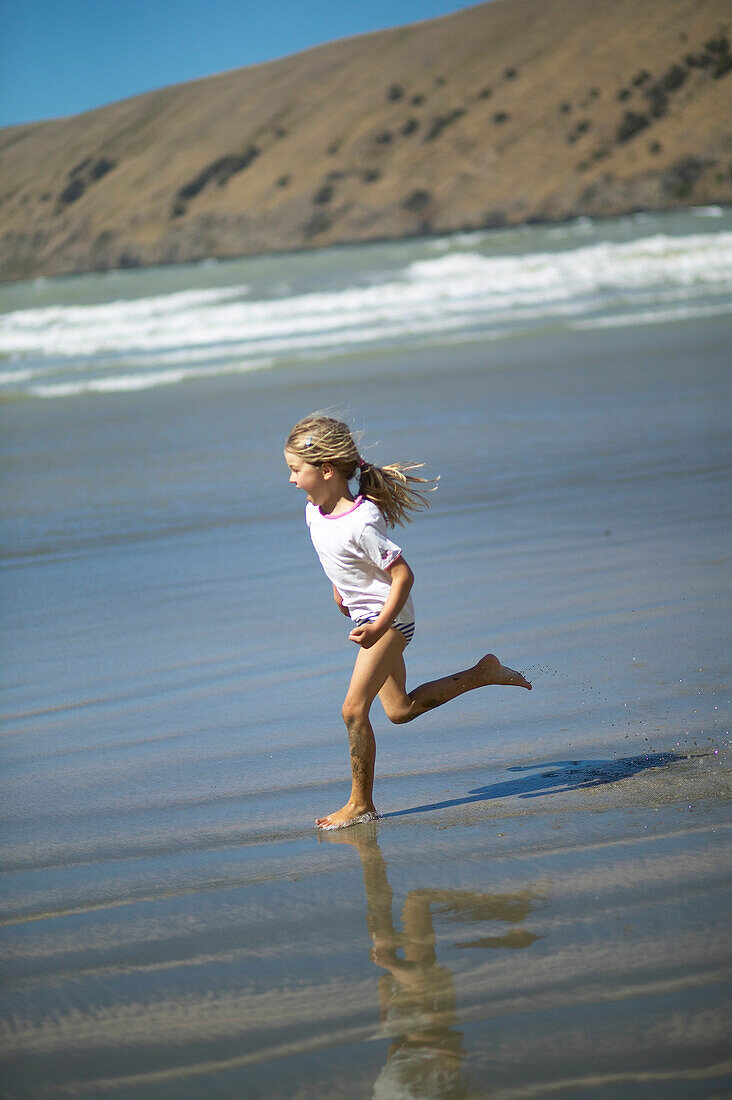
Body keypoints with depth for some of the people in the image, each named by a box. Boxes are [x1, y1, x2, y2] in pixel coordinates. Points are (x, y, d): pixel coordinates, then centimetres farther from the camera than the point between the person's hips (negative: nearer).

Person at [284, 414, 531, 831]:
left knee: (354, 708, -12)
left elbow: (403, 575, -26)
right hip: (366, 612, 9)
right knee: (399, 709, 16)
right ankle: (483, 674, 28)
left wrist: (379, 627, -31)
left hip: (388, 616, -9)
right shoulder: (314, 512, -4)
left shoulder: (359, 524, -30)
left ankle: (361, 804, -1)